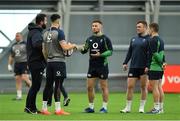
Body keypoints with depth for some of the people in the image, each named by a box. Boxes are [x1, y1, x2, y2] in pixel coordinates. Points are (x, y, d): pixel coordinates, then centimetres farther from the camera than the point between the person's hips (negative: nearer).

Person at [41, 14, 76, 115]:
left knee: (48, 85, 9)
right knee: (58, 85, -7)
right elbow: (64, 47, -17)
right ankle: (58, 109, -9)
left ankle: (44, 108, 10)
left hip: (50, 62, 7)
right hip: (59, 61, -7)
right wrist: (73, 46, 1)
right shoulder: (59, 32, -11)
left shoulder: (46, 33, 11)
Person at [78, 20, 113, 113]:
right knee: (89, 87, 3)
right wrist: (81, 49, -9)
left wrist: (100, 54, -21)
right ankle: (91, 107, 12)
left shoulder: (105, 39, -4)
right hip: (92, 66, 5)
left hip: (102, 66, -5)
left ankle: (104, 107, 7)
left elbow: (110, 51, -9)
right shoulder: (90, 39, 11)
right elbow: (85, 50, 14)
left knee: (104, 87, 1)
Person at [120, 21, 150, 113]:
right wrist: (125, 63, 8)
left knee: (143, 87, 3)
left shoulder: (148, 39, -5)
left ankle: (142, 107, 11)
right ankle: (128, 107, 6)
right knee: (130, 86, 0)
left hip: (144, 68, -5)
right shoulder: (133, 39, 13)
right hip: (133, 67, 5)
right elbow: (129, 52, 17)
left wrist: (148, 66, -18)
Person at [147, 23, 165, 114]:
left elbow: (154, 54, -18)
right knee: (159, 87, 11)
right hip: (160, 68, 9)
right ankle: (161, 107, 12)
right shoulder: (160, 40, 16)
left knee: (154, 87, -7)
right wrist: (163, 63, 9)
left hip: (154, 67, -9)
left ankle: (156, 108, -8)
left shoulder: (153, 40, -13)